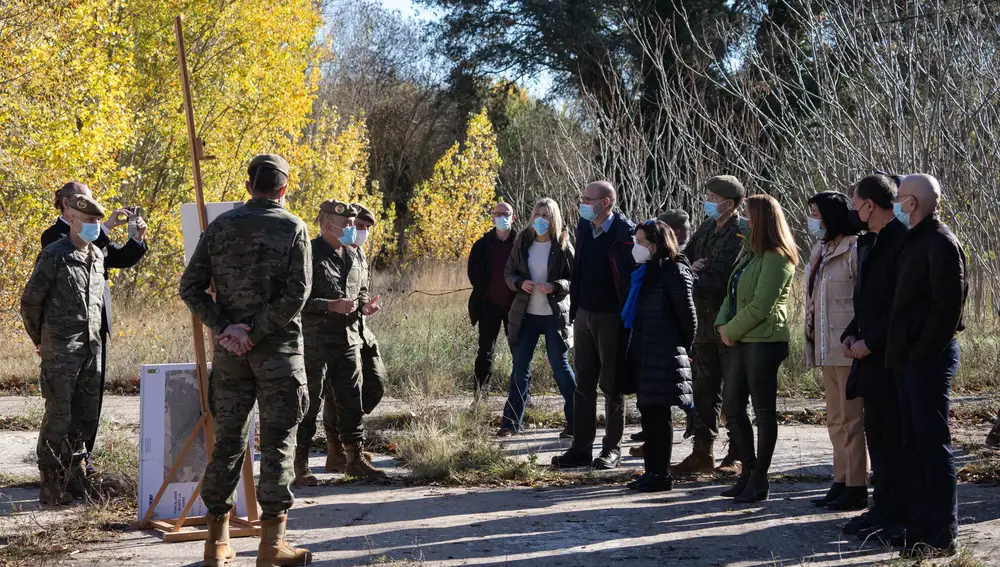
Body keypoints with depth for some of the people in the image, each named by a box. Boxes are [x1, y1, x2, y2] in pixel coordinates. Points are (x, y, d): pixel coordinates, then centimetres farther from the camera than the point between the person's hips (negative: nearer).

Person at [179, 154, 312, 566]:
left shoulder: (220, 226, 5)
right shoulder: (293, 229, -5)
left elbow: (190, 287, 1)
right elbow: (296, 293, -15)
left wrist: (224, 328, -4)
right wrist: (256, 333, -12)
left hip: (229, 350, 4)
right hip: (278, 349, -3)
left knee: (227, 440, 10)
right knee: (277, 442, 2)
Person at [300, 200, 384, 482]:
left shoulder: (352, 255, 13)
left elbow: (361, 290, 27)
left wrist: (365, 304, 4)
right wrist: (331, 306, -23)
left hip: (349, 340, 7)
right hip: (315, 342, -7)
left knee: (351, 402, 11)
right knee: (308, 404, -3)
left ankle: (355, 458, 20)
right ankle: (299, 464, 2)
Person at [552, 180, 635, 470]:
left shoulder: (625, 233, -15)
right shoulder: (584, 227, 7)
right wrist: (574, 308, 14)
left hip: (612, 318, -7)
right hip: (584, 314, 7)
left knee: (611, 384, 3)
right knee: (583, 384, 9)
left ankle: (612, 449, 13)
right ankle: (581, 449, 14)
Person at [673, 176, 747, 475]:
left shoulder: (741, 234, -14)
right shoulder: (707, 228, 11)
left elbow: (721, 278, -21)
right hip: (705, 322, 8)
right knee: (704, 388, 12)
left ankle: (737, 455, 9)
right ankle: (703, 453, 19)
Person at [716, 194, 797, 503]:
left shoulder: (776, 258, -12)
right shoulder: (751, 255, 18)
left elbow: (761, 306, -18)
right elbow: (733, 294, 18)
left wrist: (732, 330, -10)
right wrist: (723, 323, 2)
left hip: (764, 341, -10)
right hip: (741, 339, 10)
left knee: (764, 409, -2)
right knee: (731, 405, 10)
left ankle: (759, 480, 4)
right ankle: (749, 470, 20)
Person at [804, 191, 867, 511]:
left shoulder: (853, 250, -11)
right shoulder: (820, 251, 16)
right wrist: (813, 345, 17)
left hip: (849, 349, -9)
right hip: (827, 350, 9)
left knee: (851, 419, -6)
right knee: (836, 420, 13)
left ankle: (856, 488, -2)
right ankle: (841, 482, 19)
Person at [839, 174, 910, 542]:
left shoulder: (902, 242, -14)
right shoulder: (867, 242, 15)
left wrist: (870, 342, -16)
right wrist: (851, 335, 8)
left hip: (891, 357, -9)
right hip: (869, 356, 9)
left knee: (894, 435, -4)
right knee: (876, 432, 12)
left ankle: (900, 513, 2)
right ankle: (883, 508, 19)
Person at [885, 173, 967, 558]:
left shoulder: (940, 243, -13)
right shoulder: (914, 241, 17)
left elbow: (949, 304, -19)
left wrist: (923, 352, -19)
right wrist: (901, 351, 13)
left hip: (929, 358, -10)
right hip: (909, 358, 10)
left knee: (933, 443, -6)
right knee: (915, 443, 12)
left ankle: (942, 536, -1)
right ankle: (921, 525, 19)